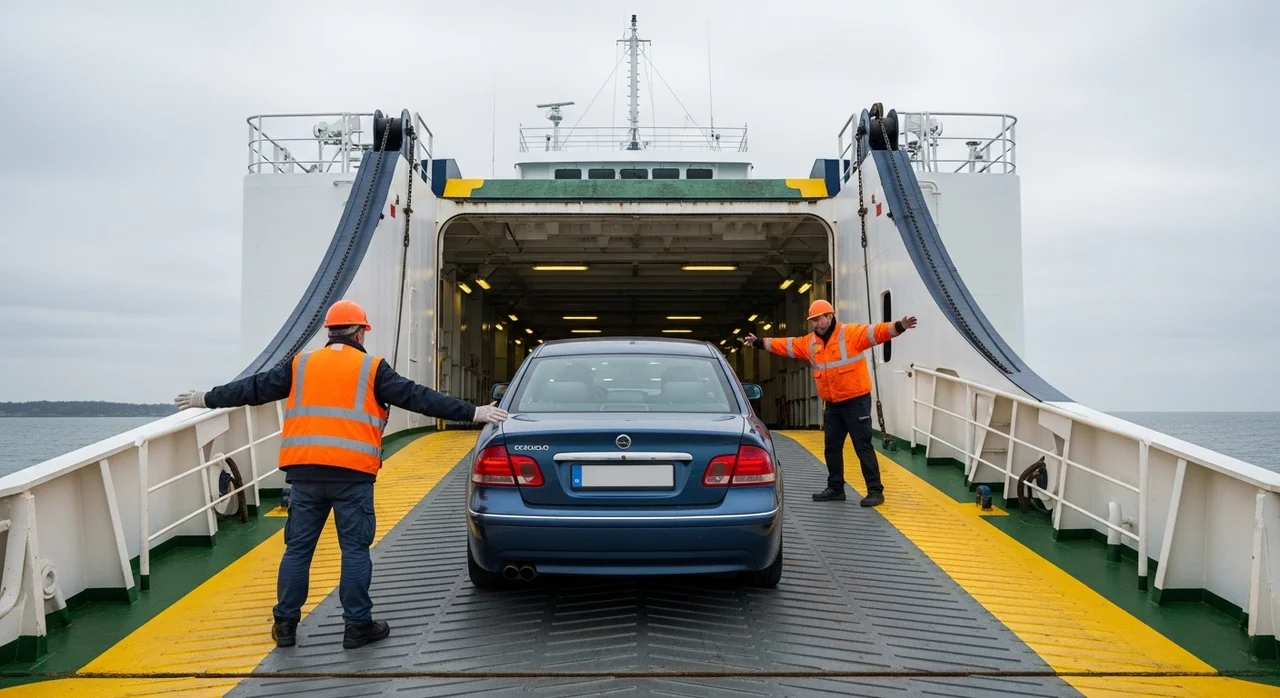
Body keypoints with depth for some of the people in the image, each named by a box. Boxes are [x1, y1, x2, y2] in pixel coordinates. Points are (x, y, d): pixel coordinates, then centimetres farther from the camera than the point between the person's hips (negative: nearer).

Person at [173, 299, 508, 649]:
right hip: (352, 474, -3)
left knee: (297, 548, 12)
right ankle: (358, 625, 9)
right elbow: (417, 397, -2)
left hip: (305, 472, 3)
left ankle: (285, 623, 18)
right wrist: (473, 413, -2)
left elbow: (254, 388, 18)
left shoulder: (300, 365, 12)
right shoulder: (371, 368, 2)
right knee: (355, 549, 4)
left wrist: (205, 398, 32)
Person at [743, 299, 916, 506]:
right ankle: (835, 488, 26)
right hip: (832, 405, 7)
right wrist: (759, 342, 19)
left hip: (856, 402, -7)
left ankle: (875, 491, 1)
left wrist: (898, 326, -40)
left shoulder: (851, 334, -12)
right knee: (832, 447, 13)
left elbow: (876, 332, -24)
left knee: (863, 447, -5)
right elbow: (785, 345, 17)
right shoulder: (809, 343, 8)